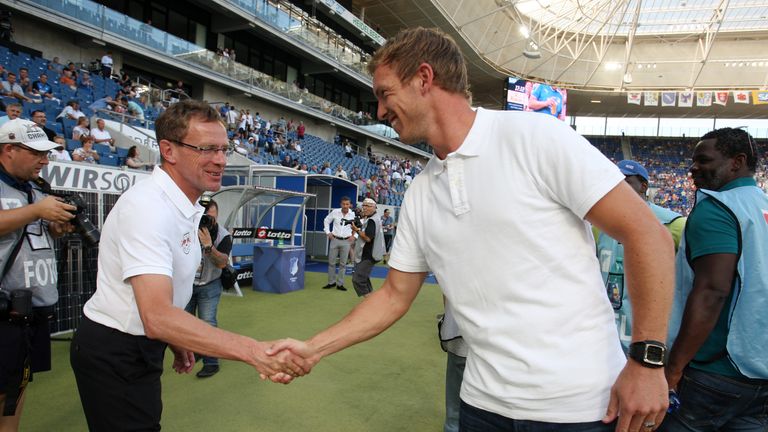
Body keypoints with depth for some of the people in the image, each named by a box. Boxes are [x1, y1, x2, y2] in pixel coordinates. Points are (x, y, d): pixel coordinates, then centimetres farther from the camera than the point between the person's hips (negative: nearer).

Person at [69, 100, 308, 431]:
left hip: (141, 345, 9)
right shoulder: (148, 206, -28)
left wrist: (176, 341, 15)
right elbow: (157, 316, -39)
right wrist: (253, 352, -46)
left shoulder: (187, 207, 4)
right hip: (113, 353, -9)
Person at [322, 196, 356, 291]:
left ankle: (340, 284, 14)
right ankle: (331, 282, 20)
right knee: (331, 262, 6)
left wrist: (354, 236, -5)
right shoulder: (335, 212, -4)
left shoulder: (353, 215, -5)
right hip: (335, 240, 1)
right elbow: (326, 221, 11)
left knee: (343, 263, 5)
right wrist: (328, 232, 3)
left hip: (346, 241, -1)